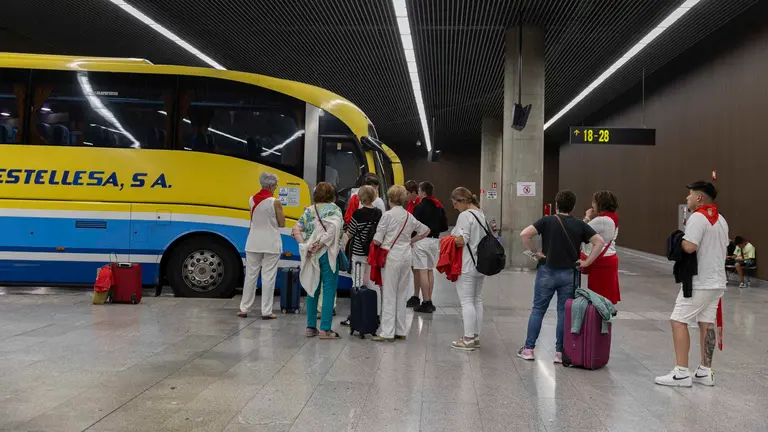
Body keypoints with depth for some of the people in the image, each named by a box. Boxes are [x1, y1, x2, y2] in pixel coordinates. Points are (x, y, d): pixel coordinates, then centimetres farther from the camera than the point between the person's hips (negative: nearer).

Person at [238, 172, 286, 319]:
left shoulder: (251, 200, 3)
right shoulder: (275, 202, -12)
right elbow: (282, 224, -2)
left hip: (254, 243, 5)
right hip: (271, 244, -4)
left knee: (250, 275, 11)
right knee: (268, 277, 0)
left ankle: (244, 309, 16)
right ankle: (266, 311, 3)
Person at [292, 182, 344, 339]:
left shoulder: (309, 210, 9)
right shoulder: (334, 209, -3)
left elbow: (296, 229, 0)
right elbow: (334, 230, -20)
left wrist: (305, 245, -4)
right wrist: (320, 243, -14)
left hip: (312, 255, 5)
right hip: (328, 254, -5)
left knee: (312, 290, 14)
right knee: (329, 290, 0)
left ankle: (311, 327, 18)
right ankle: (325, 329, -1)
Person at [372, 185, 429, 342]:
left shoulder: (388, 215, -9)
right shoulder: (409, 216, 8)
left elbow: (377, 241, -12)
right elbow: (426, 230, 21)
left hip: (391, 257, -5)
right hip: (406, 256, 5)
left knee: (389, 295, 0)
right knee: (401, 295, 14)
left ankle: (387, 332, 0)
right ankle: (400, 331, 20)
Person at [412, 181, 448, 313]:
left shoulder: (420, 207, -11)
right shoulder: (439, 207, 9)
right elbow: (445, 227, 11)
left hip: (422, 240, -7)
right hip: (435, 240, 7)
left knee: (422, 271, -3)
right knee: (430, 271, 14)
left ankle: (426, 302, -3)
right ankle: (429, 301, 19)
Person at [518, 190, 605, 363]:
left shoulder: (547, 221, -4)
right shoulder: (580, 225, 2)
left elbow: (524, 234, -16)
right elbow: (600, 242, -5)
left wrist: (535, 252, -6)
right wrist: (587, 262, -2)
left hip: (547, 272, -1)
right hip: (569, 274, 1)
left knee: (538, 310, 8)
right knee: (564, 312, 7)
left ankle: (529, 349, 11)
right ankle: (560, 352, 10)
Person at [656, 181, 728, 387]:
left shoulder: (698, 217, -15)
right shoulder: (721, 220, 16)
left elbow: (689, 247, -25)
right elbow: (723, 249, 22)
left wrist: (679, 239, -6)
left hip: (699, 282, -9)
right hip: (716, 281, 9)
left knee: (678, 321, -7)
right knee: (707, 323, 11)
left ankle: (681, 373, -8)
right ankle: (705, 372, 14)